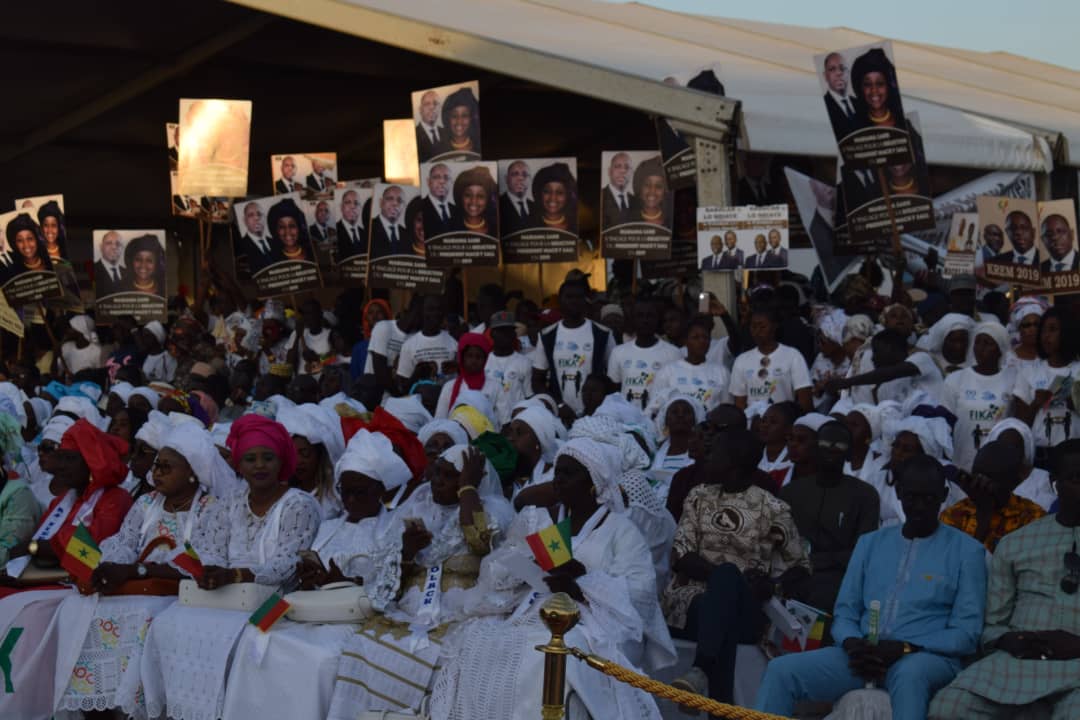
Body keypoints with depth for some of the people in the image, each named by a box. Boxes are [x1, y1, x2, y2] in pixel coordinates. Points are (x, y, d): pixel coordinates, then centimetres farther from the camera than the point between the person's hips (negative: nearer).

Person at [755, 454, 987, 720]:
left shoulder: (966, 550, 5)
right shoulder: (870, 542, 18)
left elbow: (966, 633, -2)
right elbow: (844, 612, 14)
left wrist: (904, 649, -16)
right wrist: (852, 644, -10)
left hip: (927, 657, -4)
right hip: (863, 654, 4)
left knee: (909, 673, -42)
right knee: (782, 669, -20)